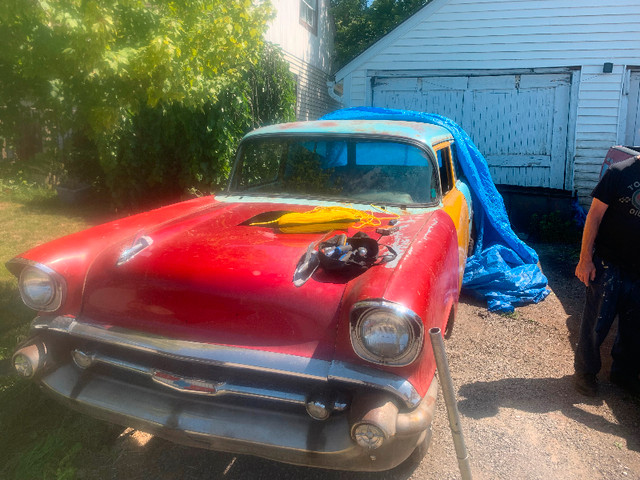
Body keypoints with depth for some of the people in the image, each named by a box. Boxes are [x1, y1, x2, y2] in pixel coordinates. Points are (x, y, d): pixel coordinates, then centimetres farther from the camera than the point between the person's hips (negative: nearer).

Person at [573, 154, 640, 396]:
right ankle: (585, 372, 23)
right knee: (596, 322, 4)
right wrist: (585, 259, -13)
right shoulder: (620, 172, -9)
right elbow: (595, 216, -9)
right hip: (609, 264, -4)